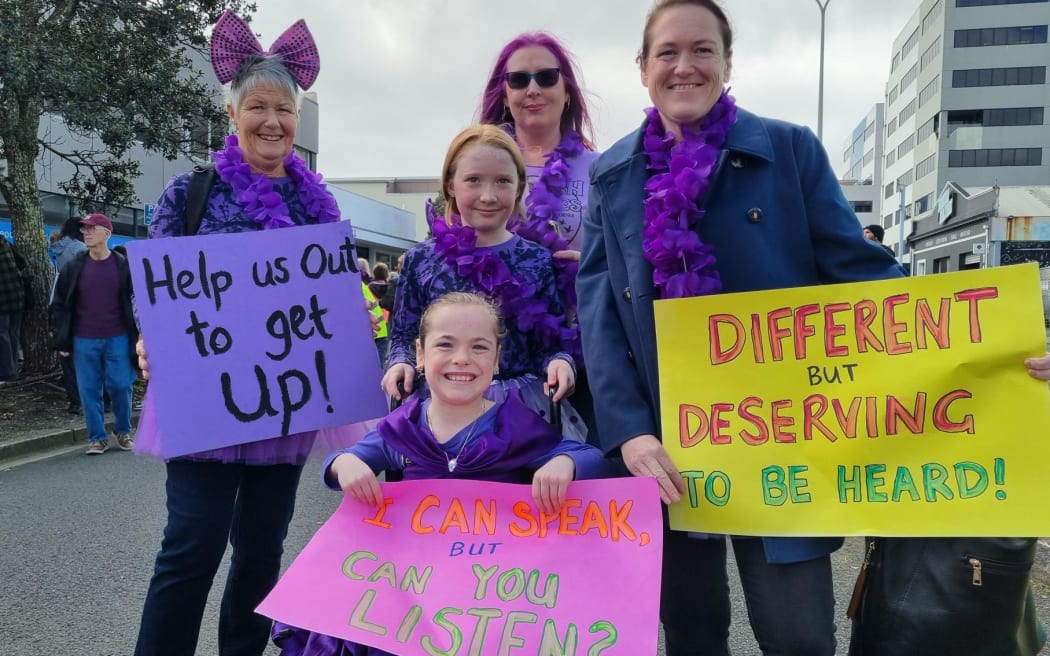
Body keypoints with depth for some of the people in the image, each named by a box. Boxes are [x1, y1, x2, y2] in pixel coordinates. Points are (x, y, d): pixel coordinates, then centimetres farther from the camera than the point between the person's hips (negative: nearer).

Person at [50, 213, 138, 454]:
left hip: (118, 339, -1)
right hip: (84, 341, 2)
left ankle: (123, 431, 21)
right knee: (89, 389, 4)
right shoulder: (74, 266, 3)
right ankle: (97, 437, 14)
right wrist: (61, 340, 0)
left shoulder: (123, 265, 0)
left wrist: (137, 337, -1)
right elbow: (59, 304, 6)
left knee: (120, 386, 2)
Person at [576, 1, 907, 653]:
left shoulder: (791, 149, 1)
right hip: (665, 444, 2)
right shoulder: (613, 176, 5)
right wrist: (628, 430, -15)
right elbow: (599, 308, -2)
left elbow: (858, 270, -2)